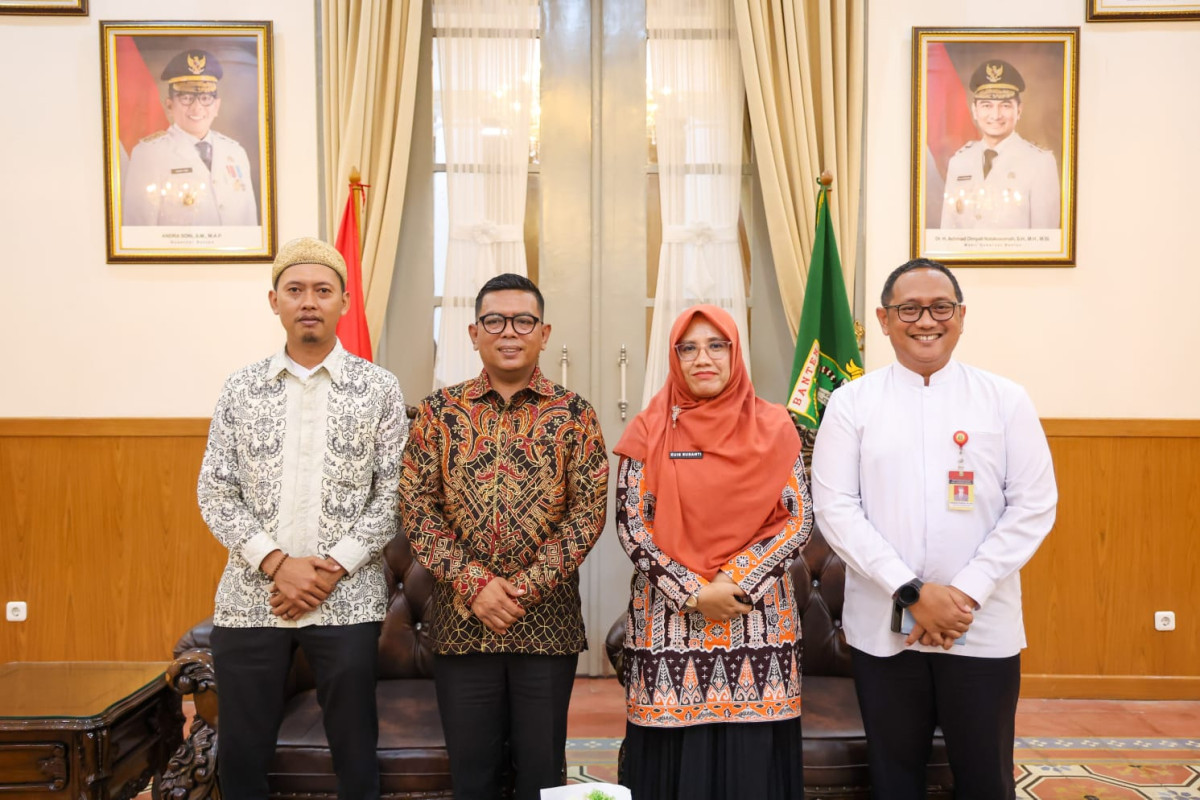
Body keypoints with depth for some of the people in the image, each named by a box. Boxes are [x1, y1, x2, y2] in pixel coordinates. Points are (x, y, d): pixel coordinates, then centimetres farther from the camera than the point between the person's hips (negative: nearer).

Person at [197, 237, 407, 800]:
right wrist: (276, 562, -10)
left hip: (347, 600, -2)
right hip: (250, 599, 2)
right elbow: (214, 492, 3)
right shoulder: (241, 388, 7)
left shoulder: (379, 388, 2)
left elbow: (393, 494, -2)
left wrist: (333, 569, -11)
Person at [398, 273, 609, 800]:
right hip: (460, 621, 1)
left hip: (548, 622, -1)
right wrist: (473, 584, -12)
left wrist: (528, 587, -13)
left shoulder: (573, 413, 1)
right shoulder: (440, 411, 3)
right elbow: (416, 507, -2)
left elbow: (589, 510, -5)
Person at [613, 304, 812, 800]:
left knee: (752, 759, 5)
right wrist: (693, 592, -12)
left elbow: (798, 519, -1)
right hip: (670, 620, 0)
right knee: (676, 759, 6)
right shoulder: (650, 430, 0)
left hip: (757, 619, 1)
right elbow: (631, 525, -3)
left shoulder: (772, 427, 2)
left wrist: (737, 581, -12)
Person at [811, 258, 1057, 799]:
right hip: (882, 629, 0)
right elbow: (835, 507, -5)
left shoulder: (1005, 400, 3)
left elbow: (1034, 505, -1)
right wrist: (912, 592, -13)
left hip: (985, 629, 0)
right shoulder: (851, 402, 1)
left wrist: (968, 592, -11)